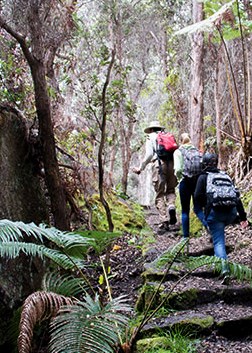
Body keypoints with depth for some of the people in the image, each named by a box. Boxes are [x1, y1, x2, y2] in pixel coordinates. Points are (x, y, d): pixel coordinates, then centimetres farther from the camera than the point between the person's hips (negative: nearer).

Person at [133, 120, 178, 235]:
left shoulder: (151, 137, 12)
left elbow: (149, 154, -2)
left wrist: (140, 168, 5)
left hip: (158, 164, -3)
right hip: (171, 164, 3)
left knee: (160, 195, 2)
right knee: (170, 190, 19)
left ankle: (163, 223, -7)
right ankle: (171, 206, -13)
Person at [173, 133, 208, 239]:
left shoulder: (178, 152, -2)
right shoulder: (196, 150, 8)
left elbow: (178, 169, -12)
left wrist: (179, 177, 7)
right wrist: (199, 176, 12)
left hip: (185, 182, -3)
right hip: (198, 181, 3)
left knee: (185, 211, 7)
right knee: (198, 208, 11)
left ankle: (186, 236, 9)